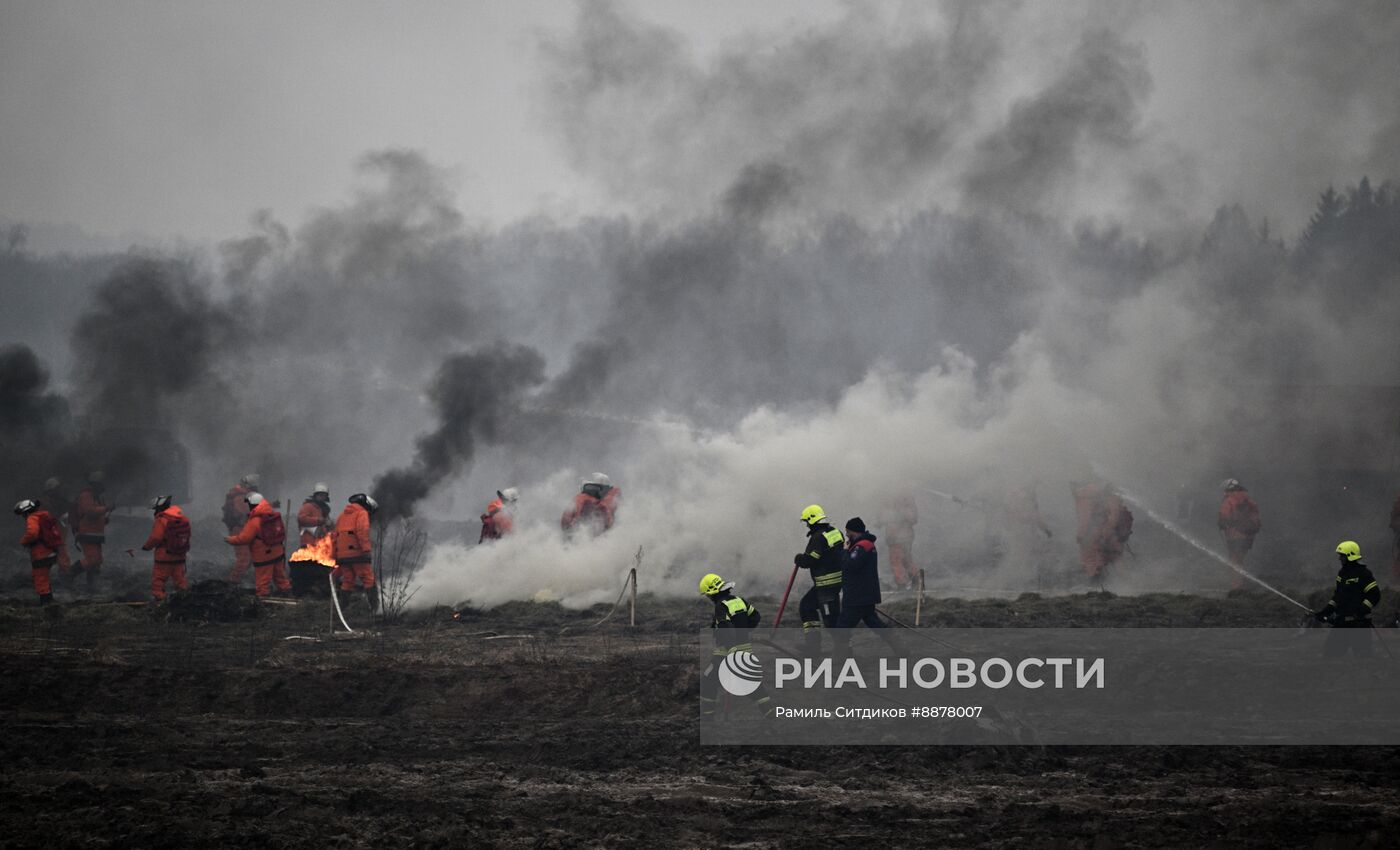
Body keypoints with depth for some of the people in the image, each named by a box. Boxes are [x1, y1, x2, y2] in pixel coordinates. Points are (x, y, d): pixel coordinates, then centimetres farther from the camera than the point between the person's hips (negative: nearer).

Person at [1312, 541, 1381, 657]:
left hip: (1359, 623, -8)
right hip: (1341, 622, 8)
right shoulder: (1342, 573, 14)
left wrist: (1360, 612, -23)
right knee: (1330, 651, 4)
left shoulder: (1363, 573, -10)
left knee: (1362, 653, -5)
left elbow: (1374, 595, -15)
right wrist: (1324, 612, 13)